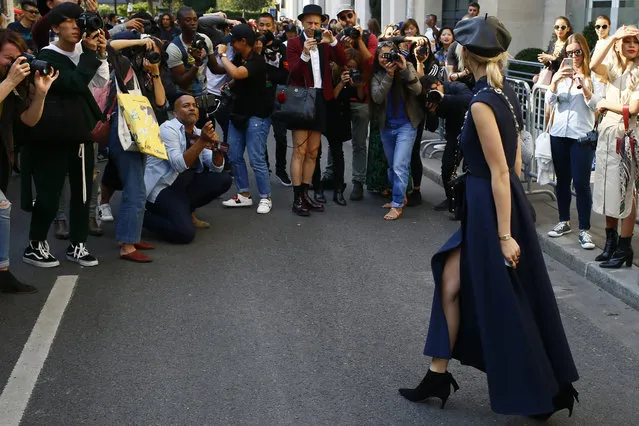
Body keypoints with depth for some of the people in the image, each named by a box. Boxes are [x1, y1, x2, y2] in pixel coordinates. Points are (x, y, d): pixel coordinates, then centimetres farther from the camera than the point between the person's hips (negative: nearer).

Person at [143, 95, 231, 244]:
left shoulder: (198, 133, 8)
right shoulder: (168, 129, -13)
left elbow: (217, 168, 3)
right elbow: (179, 165, -27)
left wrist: (216, 147, -17)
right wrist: (202, 141, -30)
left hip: (185, 186, 8)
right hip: (162, 187, -8)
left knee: (223, 180, -6)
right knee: (185, 233, -27)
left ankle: (184, 210, 7)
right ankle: (145, 216, -1)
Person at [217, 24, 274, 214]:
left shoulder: (257, 61, -17)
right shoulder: (238, 58, 7)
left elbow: (236, 73, -34)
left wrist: (223, 54, -21)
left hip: (256, 116, -8)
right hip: (238, 113, 8)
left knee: (257, 159, -8)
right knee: (234, 156, 8)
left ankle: (265, 198, 4)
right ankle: (244, 195, 18)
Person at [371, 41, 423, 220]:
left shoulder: (407, 67, -5)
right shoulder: (377, 74, -1)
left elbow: (417, 90, -17)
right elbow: (376, 98, -15)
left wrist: (405, 69, -27)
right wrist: (388, 75, -24)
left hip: (406, 124, -4)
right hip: (386, 125, 4)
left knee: (399, 166, -12)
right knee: (392, 166, 15)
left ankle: (397, 205, -5)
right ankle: (400, 196, 33)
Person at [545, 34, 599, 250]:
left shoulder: (592, 75, -3)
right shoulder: (561, 73, 8)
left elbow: (595, 105, -10)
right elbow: (549, 102, 0)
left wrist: (583, 85, -25)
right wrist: (555, 80, -16)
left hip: (582, 135, -4)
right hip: (559, 133, 4)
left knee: (581, 183, -6)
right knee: (562, 180, 12)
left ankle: (584, 230, 0)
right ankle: (564, 222, 25)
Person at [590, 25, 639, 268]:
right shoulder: (611, 70, 9)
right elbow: (593, 65, -15)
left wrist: (605, 104, -3)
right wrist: (612, 37, -14)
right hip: (606, 133, 5)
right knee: (608, 189, 10)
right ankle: (610, 243, 22)